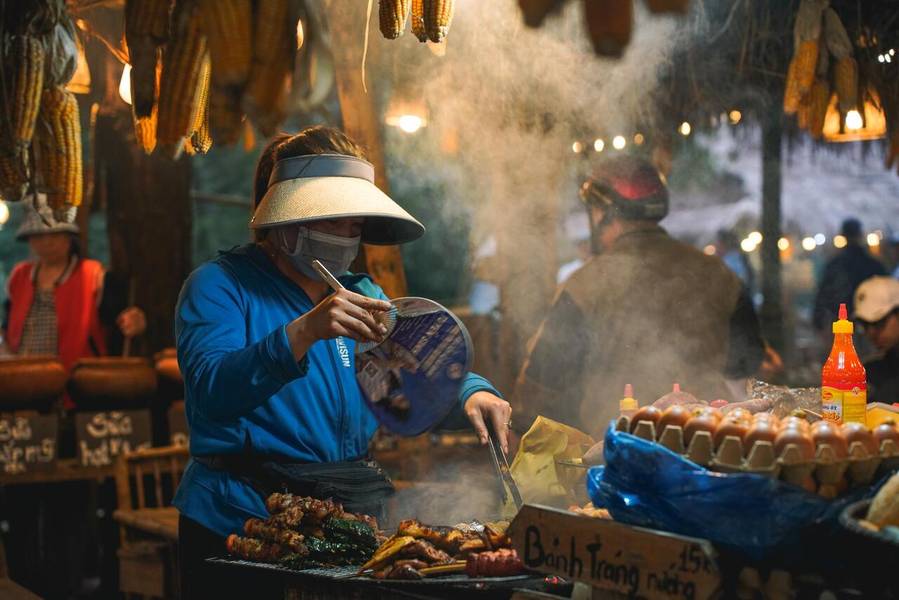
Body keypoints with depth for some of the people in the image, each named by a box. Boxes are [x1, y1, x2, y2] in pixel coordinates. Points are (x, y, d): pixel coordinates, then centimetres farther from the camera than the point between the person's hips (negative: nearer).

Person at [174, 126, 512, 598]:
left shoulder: (363, 295, 19)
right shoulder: (220, 284, -2)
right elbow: (210, 391, -18)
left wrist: (472, 394, -8)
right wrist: (305, 332, -30)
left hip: (359, 509, 5)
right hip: (246, 517, -5)